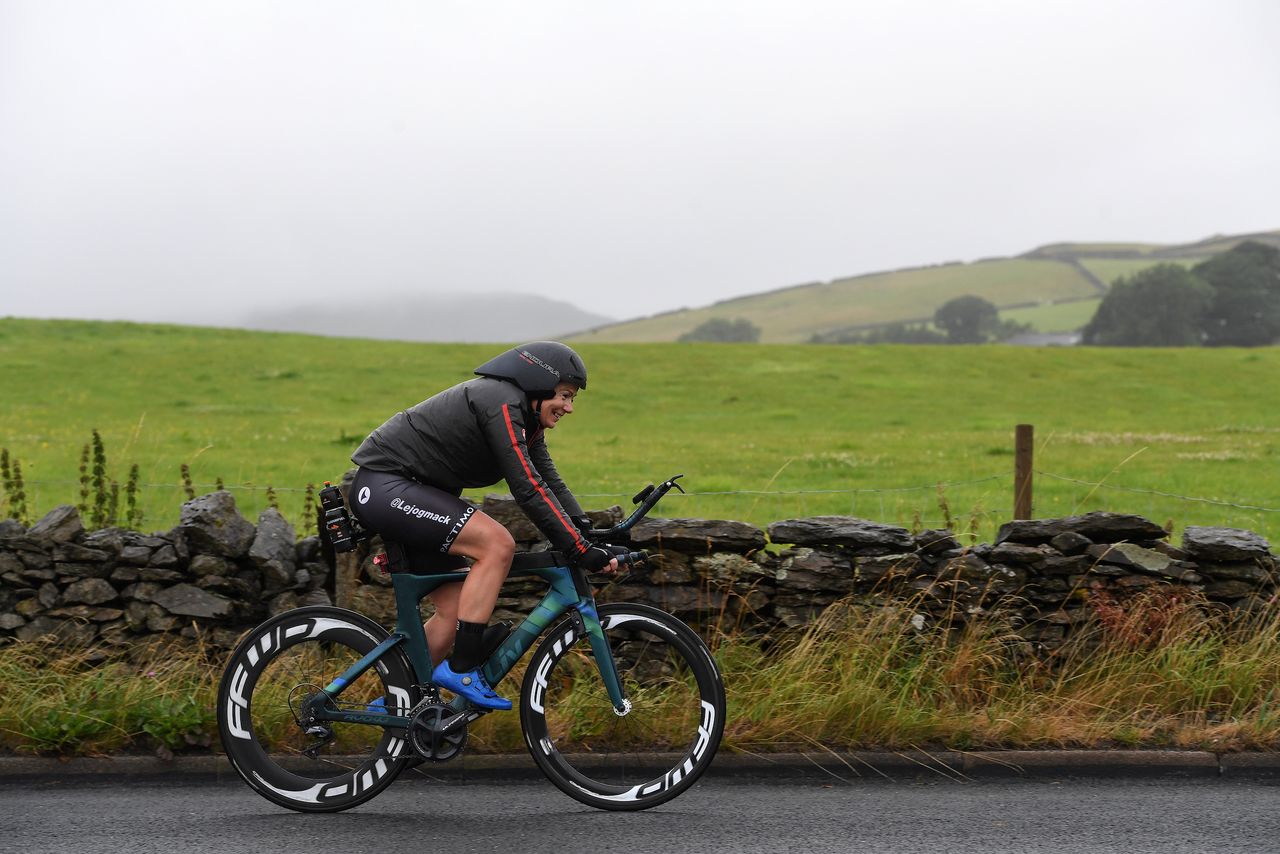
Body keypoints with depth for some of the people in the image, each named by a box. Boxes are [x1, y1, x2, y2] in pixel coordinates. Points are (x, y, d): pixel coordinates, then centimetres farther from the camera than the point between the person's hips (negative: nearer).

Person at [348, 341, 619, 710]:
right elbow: (527, 488, -25)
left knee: (457, 609, 6)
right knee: (497, 543, -23)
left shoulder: (525, 417, 12)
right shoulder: (501, 404, -20)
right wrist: (580, 550, -26)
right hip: (382, 486, -11)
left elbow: (550, 481, 9)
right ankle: (460, 669, -18)